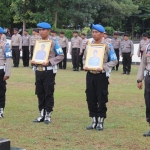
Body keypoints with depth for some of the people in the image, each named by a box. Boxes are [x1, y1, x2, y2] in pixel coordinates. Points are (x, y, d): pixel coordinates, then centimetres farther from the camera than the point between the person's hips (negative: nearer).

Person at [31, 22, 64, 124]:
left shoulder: (53, 42, -5)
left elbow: (61, 56, -8)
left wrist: (49, 61, -18)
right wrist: (33, 61, -2)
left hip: (49, 71, -6)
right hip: (38, 70, 6)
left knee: (49, 93, -1)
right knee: (40, 93, 9)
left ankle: (48, 115, 8)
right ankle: (42, 114, 19)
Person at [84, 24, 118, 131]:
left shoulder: (107, 46, -6)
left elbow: (114, 61, -7)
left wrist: (103, 67, -17)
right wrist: (85, 66, -1)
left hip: (101, 75, -5)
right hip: (90, 75, 5)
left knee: (101, 100, 1)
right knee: (91, 99, 8)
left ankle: (100, 122, 12)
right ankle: (94, 122, 20)